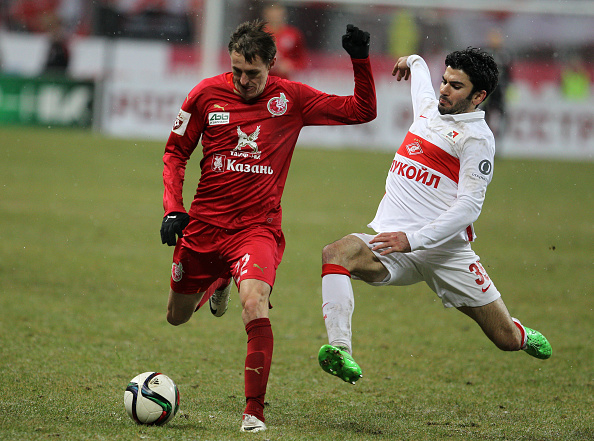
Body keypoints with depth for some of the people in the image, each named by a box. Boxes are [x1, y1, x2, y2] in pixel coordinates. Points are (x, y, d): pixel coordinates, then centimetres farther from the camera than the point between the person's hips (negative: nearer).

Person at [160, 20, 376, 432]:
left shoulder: (291, 98, -3)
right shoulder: (207, 93, -2)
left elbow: (362, 110, 0)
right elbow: (176, 152, 8)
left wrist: (361, 60, -14)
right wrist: (173, 208, -4)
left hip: (258, 227, -3)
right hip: (204, 224, 3)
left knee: (254, 305, -29)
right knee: (177, 316, 17)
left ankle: (254, 412, -21)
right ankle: (218, 284, 53)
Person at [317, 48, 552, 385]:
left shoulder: (477, 138, -7)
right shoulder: (428, 106, 14)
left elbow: (469, 206, -16)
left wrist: (413, 239, -24)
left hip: (446, 252, -5)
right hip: (393, 245, 5)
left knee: (508, 339, 4)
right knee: (336, 254, -28)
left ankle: (522, 336, 44)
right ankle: (340, 350, -40)